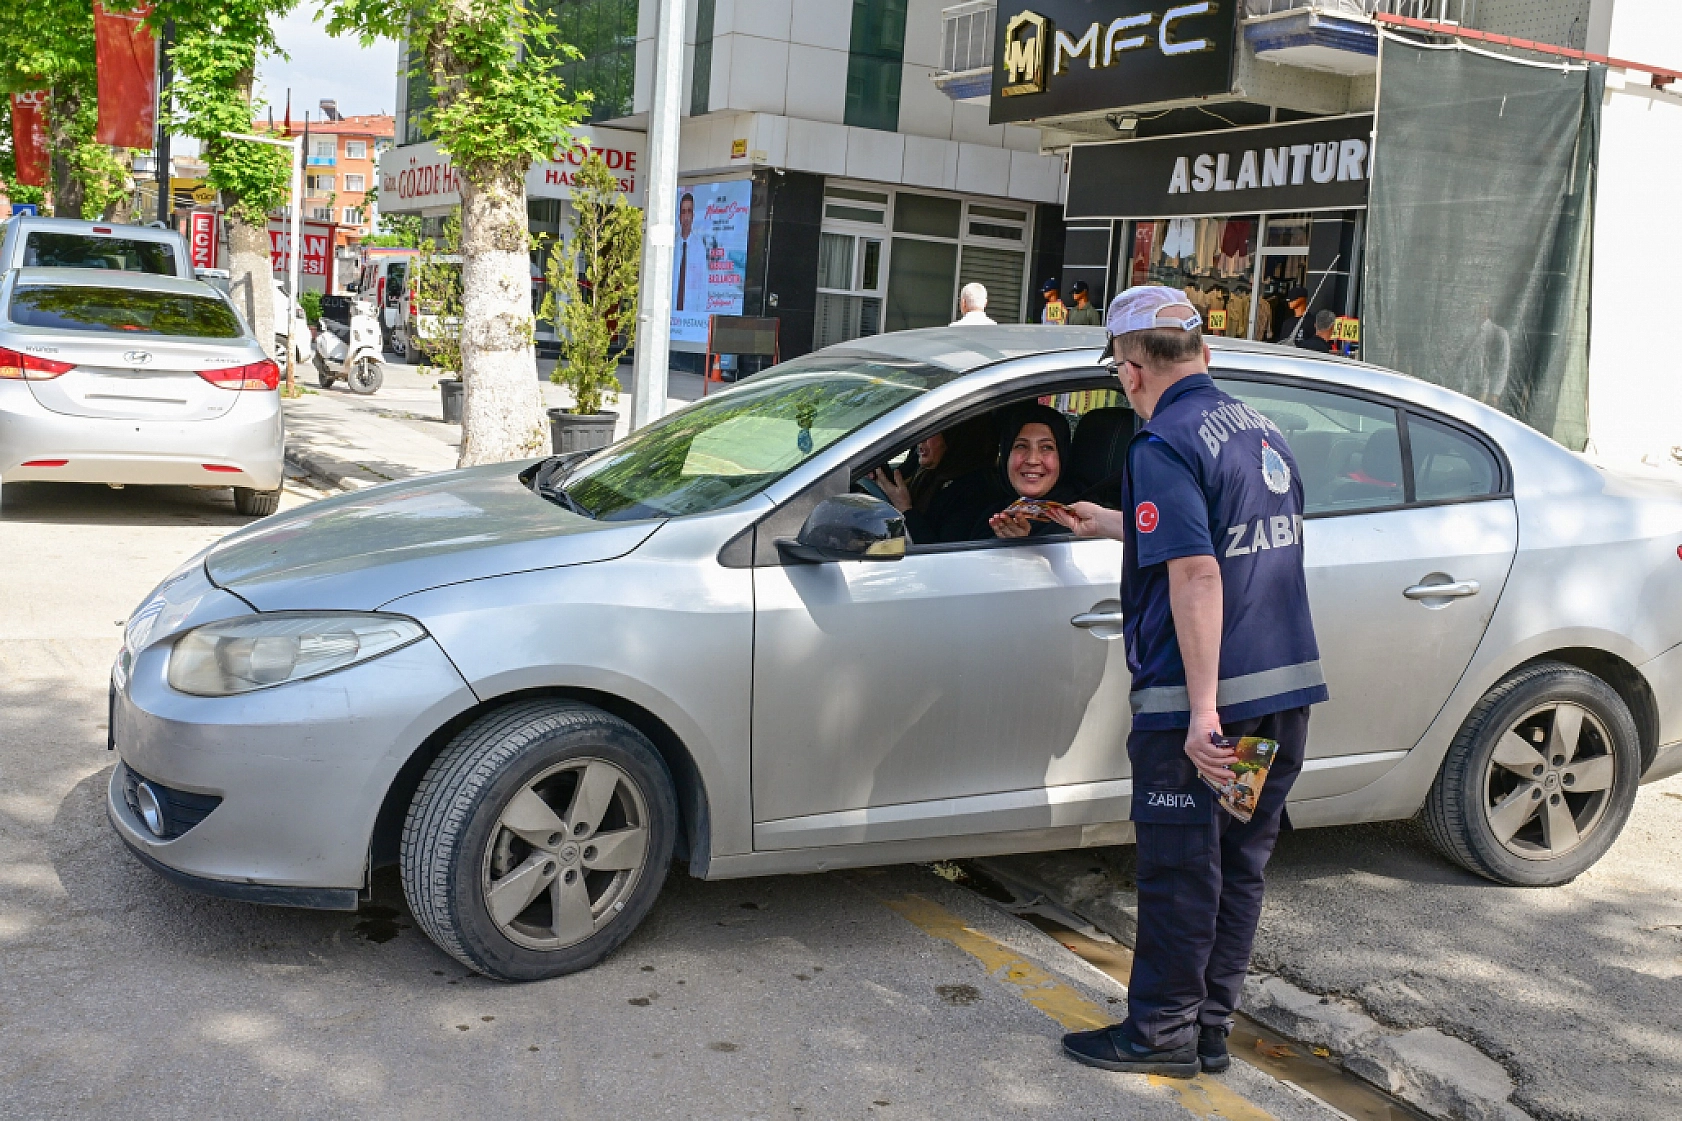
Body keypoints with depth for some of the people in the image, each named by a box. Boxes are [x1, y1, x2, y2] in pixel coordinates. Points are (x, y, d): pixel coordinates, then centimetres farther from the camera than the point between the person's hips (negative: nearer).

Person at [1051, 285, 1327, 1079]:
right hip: (1288, 687, 8)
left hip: (1201, 696, -8)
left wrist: (1202, 709, -24)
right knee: (1240, 862, 15)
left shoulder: (1164, 445, -13)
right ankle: (1211, 1027, 25)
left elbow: (1196, 576, -23)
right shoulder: (1261, 430, 13)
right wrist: (1113, 525, 38)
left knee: (1179, 870, 5)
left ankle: (1162, 1033, 17)